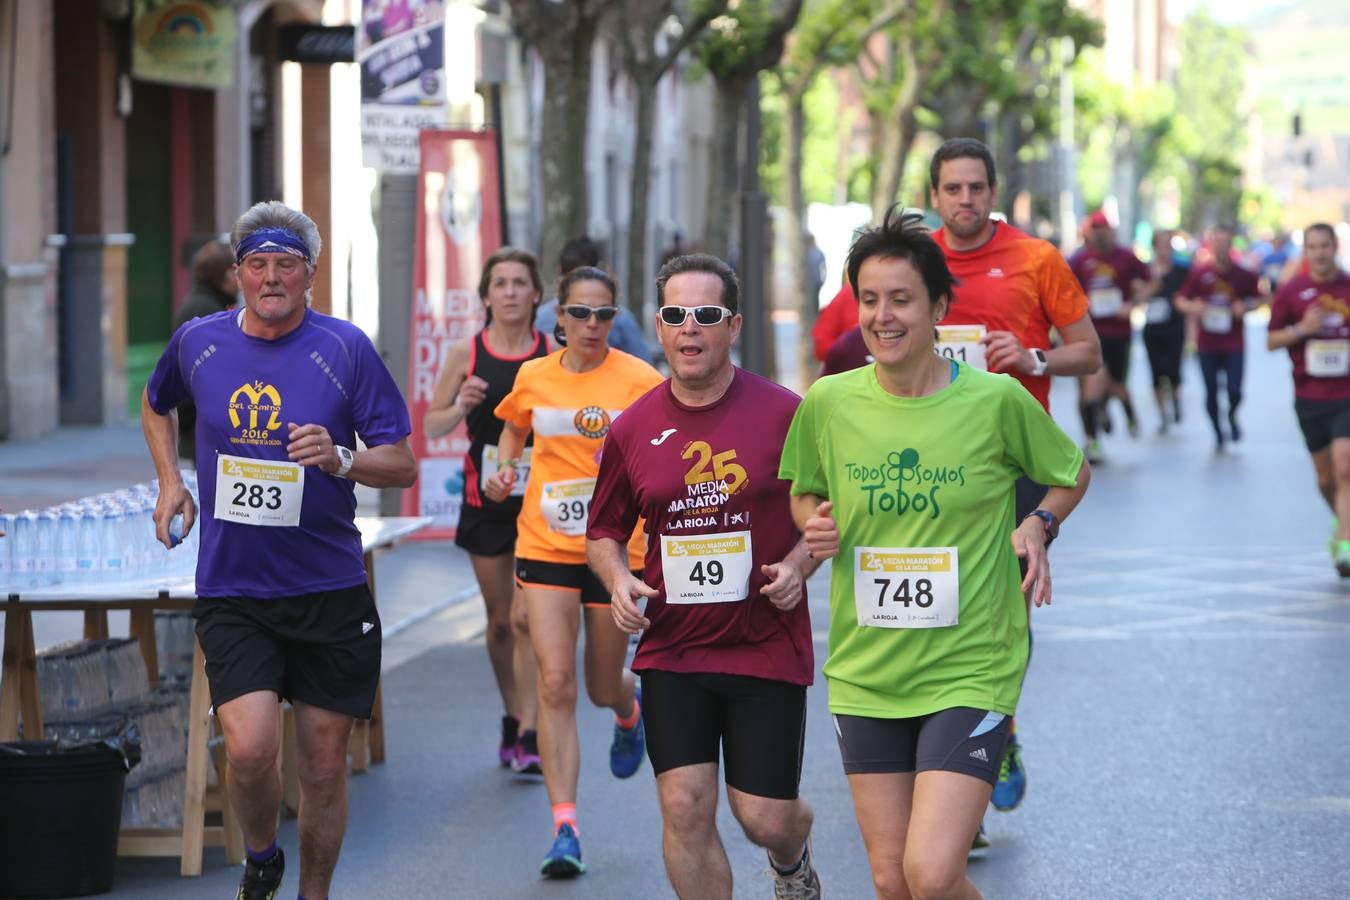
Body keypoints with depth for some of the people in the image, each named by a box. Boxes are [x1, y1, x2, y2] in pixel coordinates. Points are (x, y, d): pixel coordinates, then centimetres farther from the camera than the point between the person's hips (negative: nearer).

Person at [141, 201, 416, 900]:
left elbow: (403, 465, -2)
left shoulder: (345, 348, -4)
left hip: (329, 590, 0)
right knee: (250, 747, -16)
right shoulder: (198, 342, 3)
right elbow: (156, 404, 26)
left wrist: (341, 460, -21)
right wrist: (169, 481, 13)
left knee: (324, 764, 5)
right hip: (230, 591, 0)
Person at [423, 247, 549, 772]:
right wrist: (462, 406, -14)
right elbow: (431, 426, 6)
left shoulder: (553, 358, -2)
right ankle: (512, 717, 30)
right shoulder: (466, 355, 0)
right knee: (499, 620, 11)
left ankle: (529, 735, -9)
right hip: (486, 499, 2)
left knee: (527, 618, -11)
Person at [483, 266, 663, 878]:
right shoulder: (533, 378, 2)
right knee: (555, 684, -10)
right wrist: (505, 471, 4)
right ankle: (564, 827, -8)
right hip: (546, 547, 1)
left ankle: (629, 708, 51)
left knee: (602, 687, 11)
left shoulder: (639, 381, -8)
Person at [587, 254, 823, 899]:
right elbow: (603, 531, 14)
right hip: (671, 652, 2)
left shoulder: (785, 413, -5)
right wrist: (618, 581, -5)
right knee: (685, 808, -7)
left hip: (768, 647, -2)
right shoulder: (633, 429, 3)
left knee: (765, 818, 2)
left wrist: (799, 565, -12)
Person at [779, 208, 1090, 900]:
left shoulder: (996, 400, -8)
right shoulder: (828, 403, -1)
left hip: (972, 669, -3)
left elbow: (1072, 476, 11)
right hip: (865, 678, 3)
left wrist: (1039, 524, -8)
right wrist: (814, 526, -4)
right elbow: (803, 494, 18)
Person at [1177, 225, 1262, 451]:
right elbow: (1181, 300, 5)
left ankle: (1232, 417, 23)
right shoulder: (1199, 273, -2)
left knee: (1234, 390, -10)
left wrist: (1245, 307, -12)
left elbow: (1256, 299, 10)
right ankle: (1218, 434, 25)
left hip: (1234, 345, -1)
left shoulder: (1244, 274, -3)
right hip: (1207, 344, 1)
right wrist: (1192, 307, -16)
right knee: (1211, 392, 5)